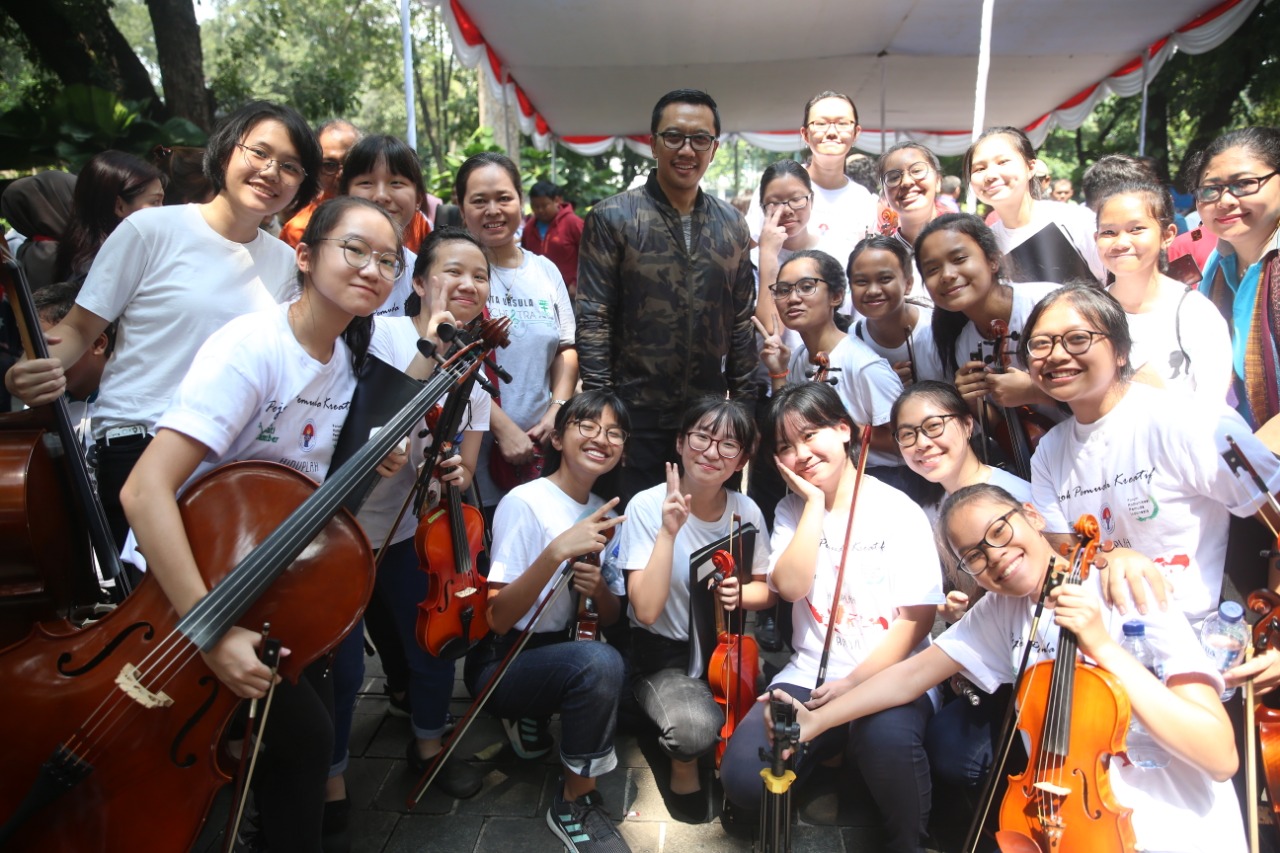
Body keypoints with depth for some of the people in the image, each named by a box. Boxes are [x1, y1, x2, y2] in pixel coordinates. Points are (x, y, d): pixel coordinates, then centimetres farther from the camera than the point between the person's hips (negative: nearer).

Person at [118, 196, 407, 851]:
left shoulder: (345, 356, 0)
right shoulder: (253, 347, -25)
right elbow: (144, 490, -33)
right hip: (180, 581, -7)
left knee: (317, 697, 9)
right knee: (304, 730, -12)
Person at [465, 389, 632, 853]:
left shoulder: (605, 515, 2)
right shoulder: (525, 503, -17)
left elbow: (612, 617, 8)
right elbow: (498, 619, -22)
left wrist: (599, 589, -15)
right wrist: (557, 551, -35)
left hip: (561, 654, 7)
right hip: (501, 664, -7)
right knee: (601, 661, -31)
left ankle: (534, 720, 8)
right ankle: (575, 803, -8)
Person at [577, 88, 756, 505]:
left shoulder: (731, 224, 8)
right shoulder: (612, 217, -5)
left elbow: (741, 322, 11)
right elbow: (593, 320, -8)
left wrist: (743, 404, 7)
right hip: (634, 416, -4)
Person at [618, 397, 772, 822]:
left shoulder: (747, 511, -5)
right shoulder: (647, 507, -16)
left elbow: (766, 592, 9)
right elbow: (647, 611, -24)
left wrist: (739, 593, -13)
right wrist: (669, 531, -32)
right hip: (664, 655, -3)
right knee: (697, 727, -33)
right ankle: (683, 765, 5)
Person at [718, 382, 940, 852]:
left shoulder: (898, 511, -4)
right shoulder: (791, 510, 7)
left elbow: (918, 617, -7)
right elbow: (791, 585, -11)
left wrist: (856, 682, -13)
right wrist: (815, 501, -12)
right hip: (810, 674, 3)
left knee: (888, 740, -36)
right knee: (743, 777, -18)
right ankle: (836, 748, 13)